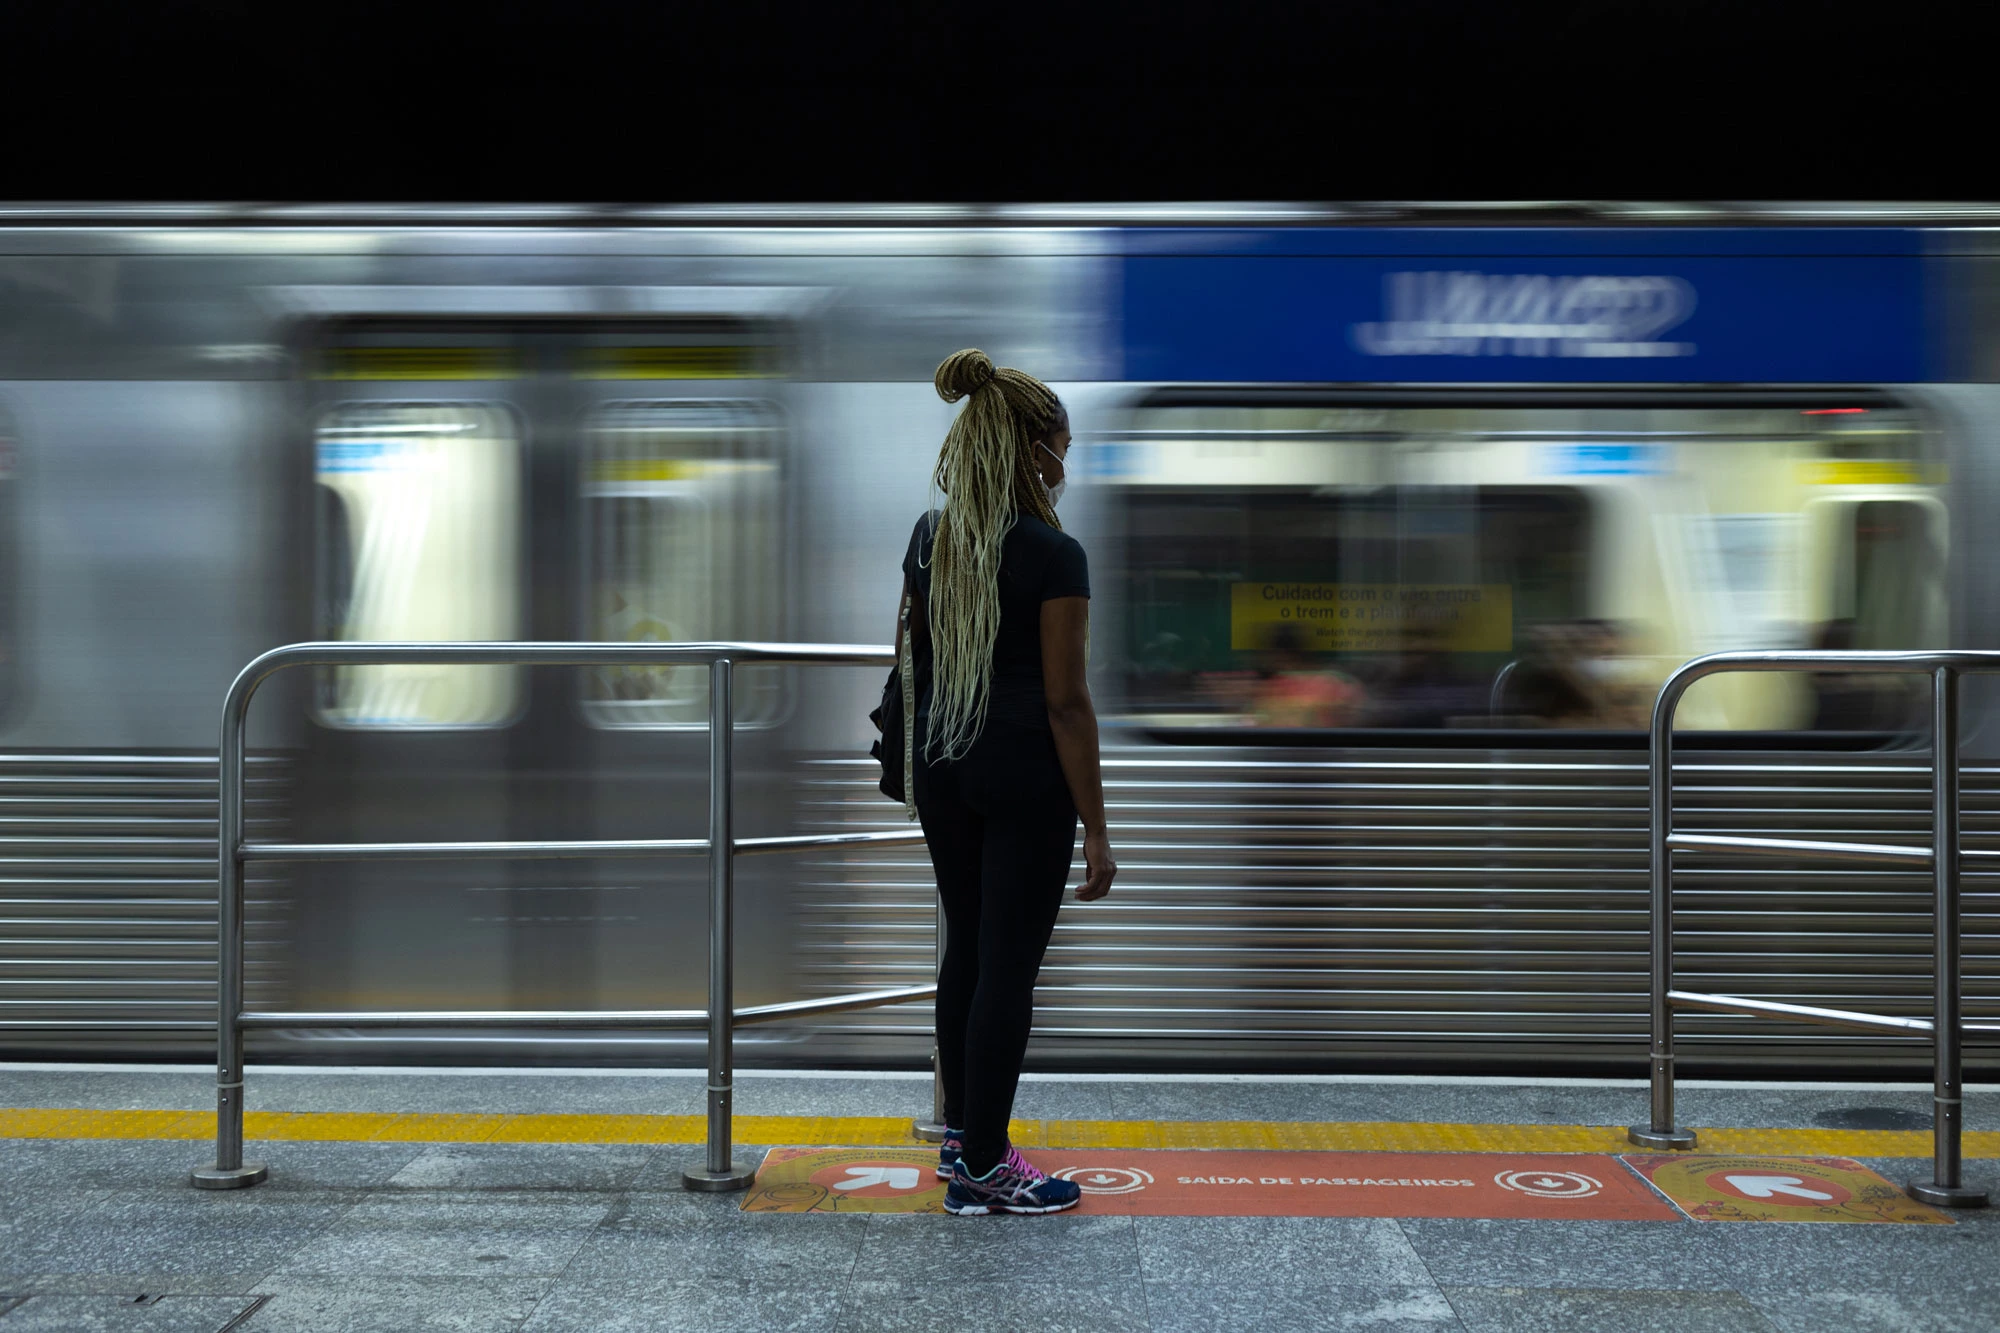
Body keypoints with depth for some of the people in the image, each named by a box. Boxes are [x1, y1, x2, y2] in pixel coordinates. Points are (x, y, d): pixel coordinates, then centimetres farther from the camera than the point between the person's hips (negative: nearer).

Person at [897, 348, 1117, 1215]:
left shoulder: (927, 539, 6)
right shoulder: (1052, 555, -14)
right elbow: (1066, 702, -15)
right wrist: (1095, 830, -10)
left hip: (941, 767, 7)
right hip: (1025, 773, -7)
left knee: (965, 947, 17)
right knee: (1008, 966, 0)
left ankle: (962, 1132, 28)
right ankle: (982, 1170, 6)